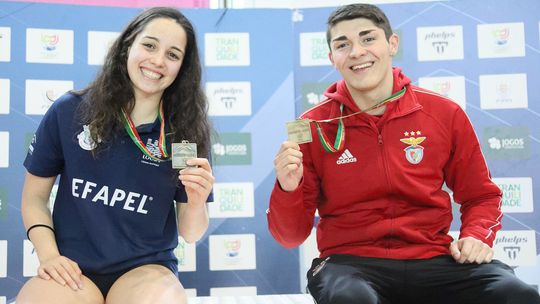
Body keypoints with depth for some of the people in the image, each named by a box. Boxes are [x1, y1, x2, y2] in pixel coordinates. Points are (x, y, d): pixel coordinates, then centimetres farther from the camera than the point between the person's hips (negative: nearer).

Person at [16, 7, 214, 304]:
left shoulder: (186, 132, -2)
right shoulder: (69, 112, -3)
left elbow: (190, 234, 4)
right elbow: (34, 197, 7)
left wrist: (196, 205, -18)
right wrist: (48, 255, -9)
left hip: (146, 268, 0)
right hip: (74, 268, 1)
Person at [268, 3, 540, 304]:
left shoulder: (445, 114, 3)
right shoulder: (314, 127, -1)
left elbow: (481, 197, 17)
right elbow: (291, 235, 1)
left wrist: (476, 236, -3)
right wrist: (288, 189, -18)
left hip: (432, 259, 2)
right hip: (350, 262, -2)